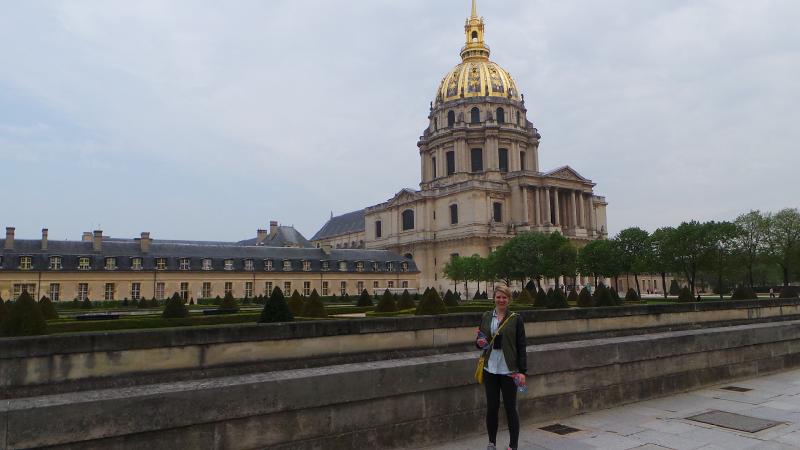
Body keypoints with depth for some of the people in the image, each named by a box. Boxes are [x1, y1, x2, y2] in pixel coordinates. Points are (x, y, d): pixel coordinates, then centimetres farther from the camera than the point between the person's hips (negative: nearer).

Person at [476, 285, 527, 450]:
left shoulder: (516, 319, -3)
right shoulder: (486, 317, 6)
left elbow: (521, 346, -4)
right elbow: (480, 341, 15)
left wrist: (522, 371, -8)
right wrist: (480, 342, -9)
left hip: (508, 370, -3)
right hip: (490, 368, 3)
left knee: (510, 408, 4)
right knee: (491, 407, 11)